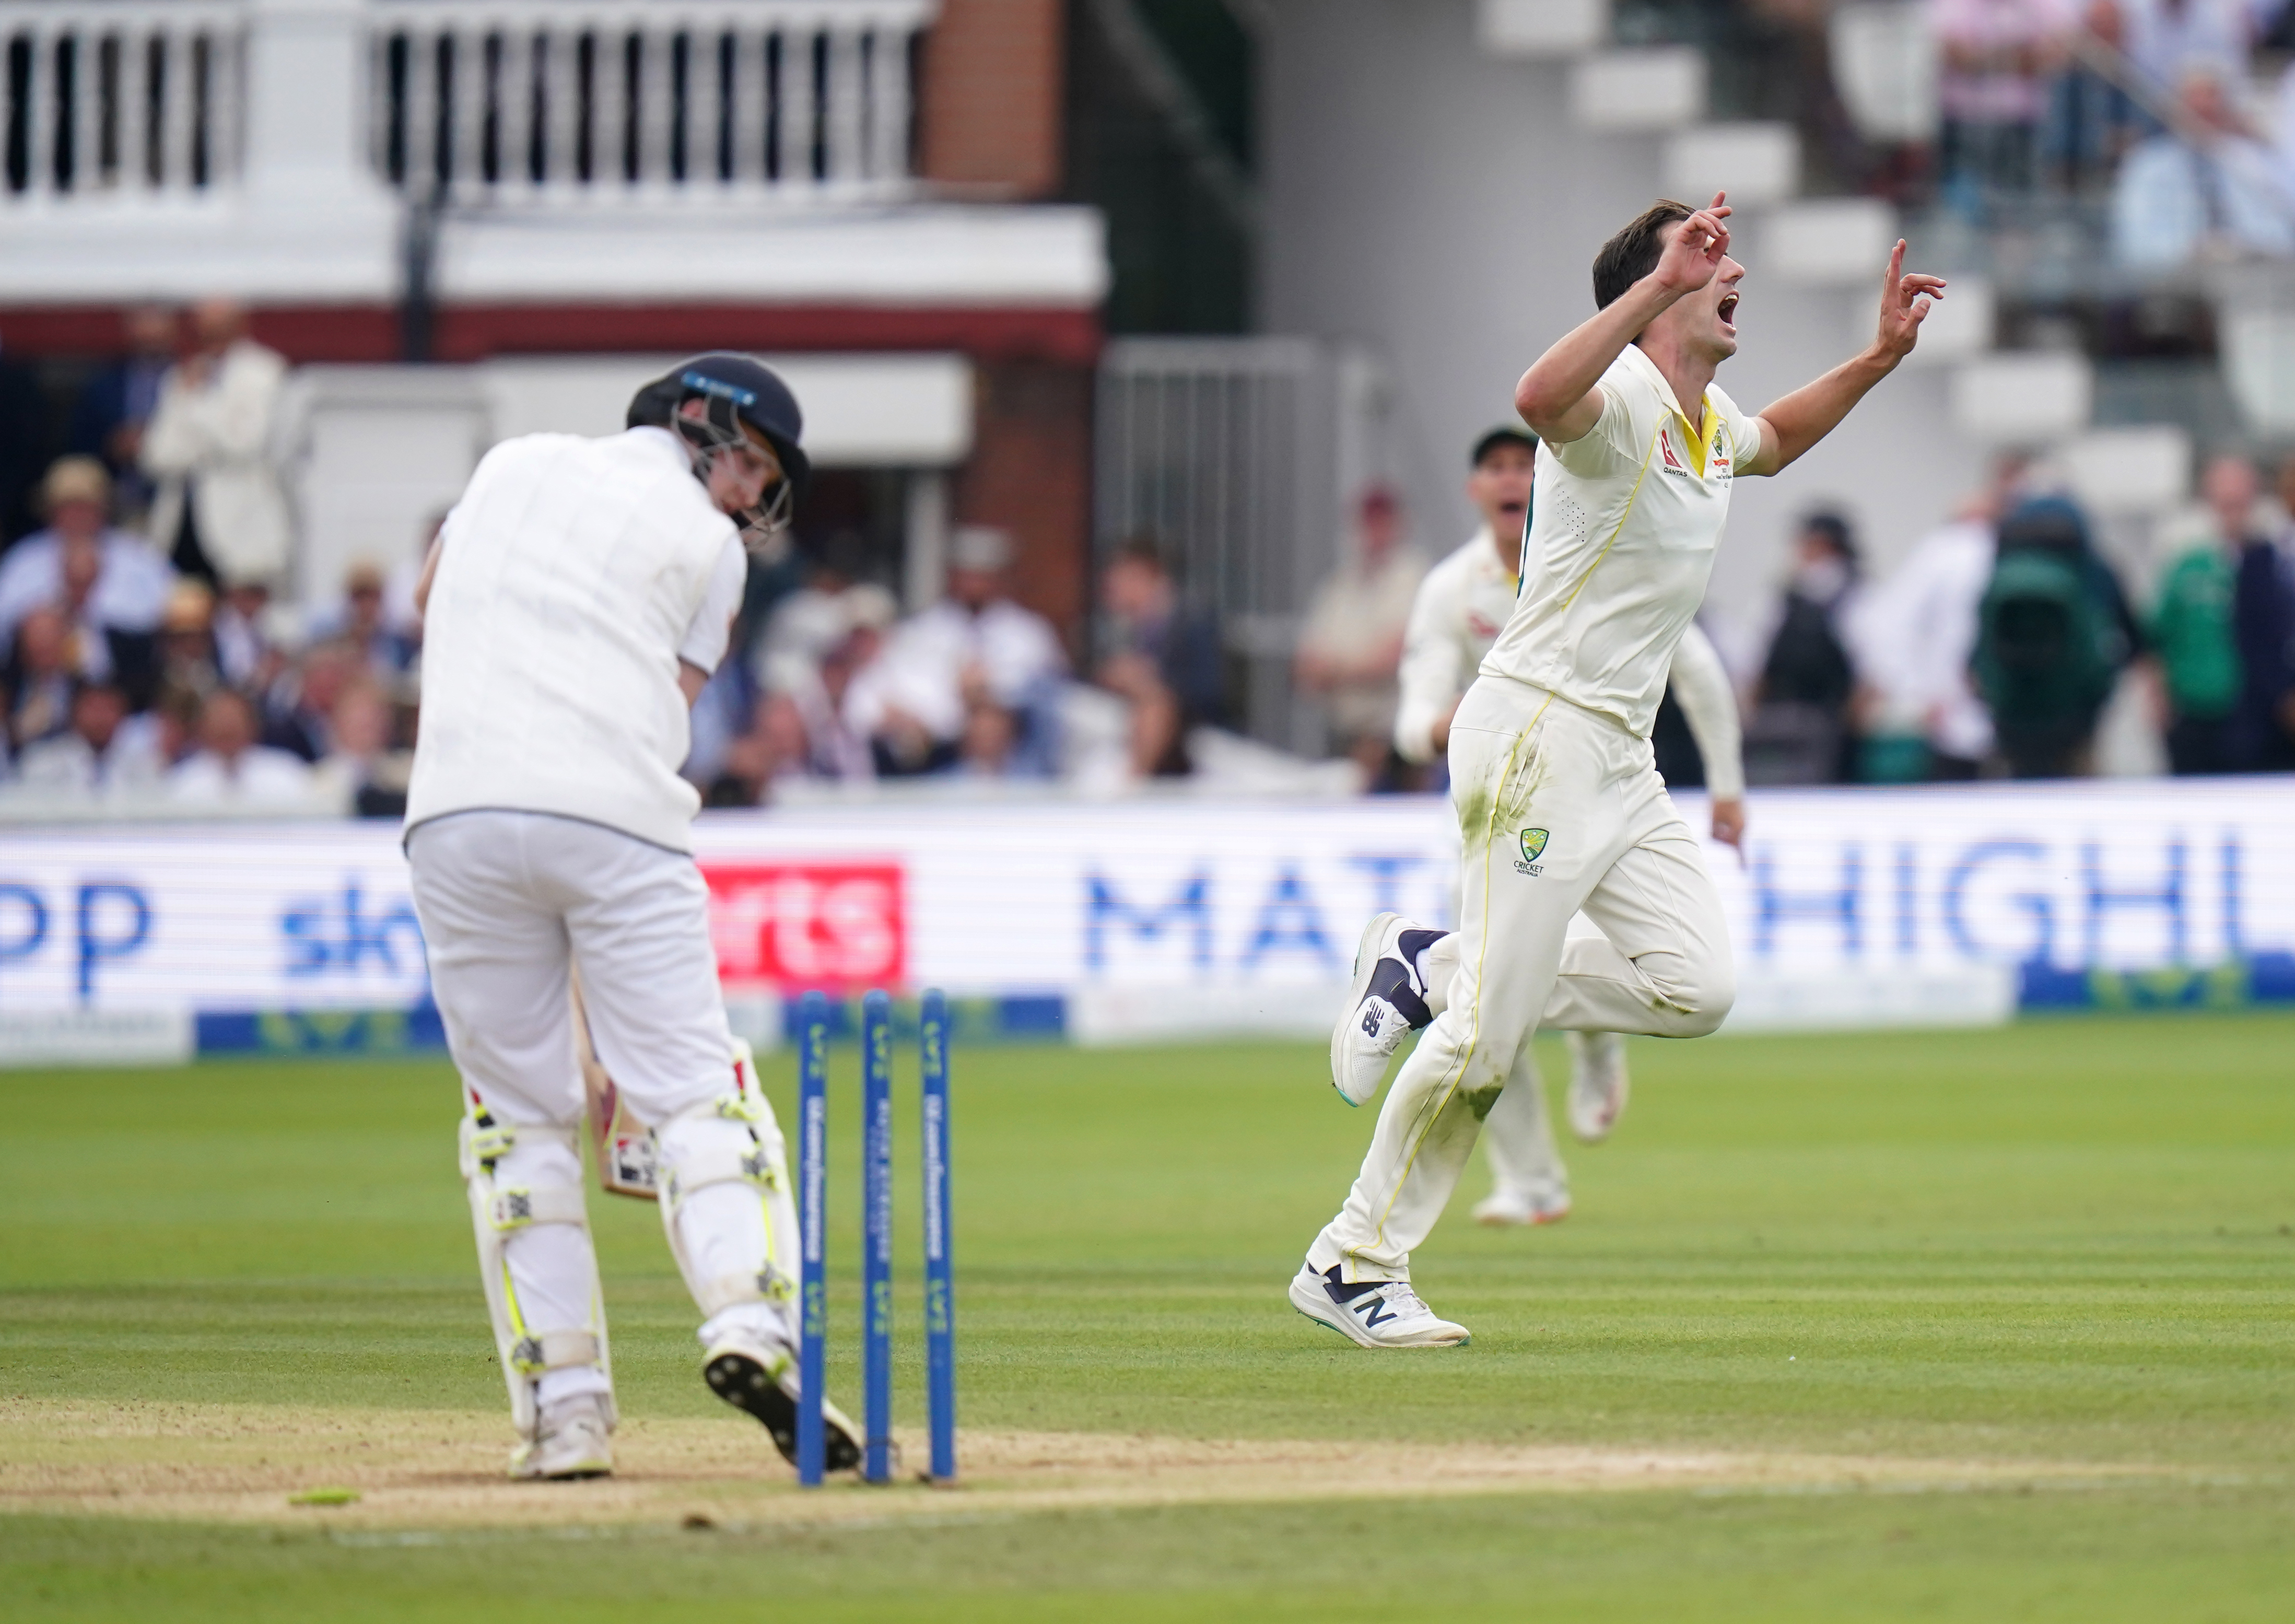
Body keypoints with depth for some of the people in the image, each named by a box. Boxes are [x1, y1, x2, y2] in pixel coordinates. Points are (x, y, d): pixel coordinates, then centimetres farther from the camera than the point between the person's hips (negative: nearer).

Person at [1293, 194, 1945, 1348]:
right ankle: (1352, 1265, 0)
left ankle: (1445, 974, 14)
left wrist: (1879, 357, 26)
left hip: (1623, 760, 9)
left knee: (1694, 989, -3)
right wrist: (1661, 285, -44)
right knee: (1488, 1036, -10)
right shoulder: (1620, 398, -15)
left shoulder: (1710, 421, 14)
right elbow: (1539, 399, -40)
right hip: (1537, 732, -9)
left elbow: (1773, 441, 39)